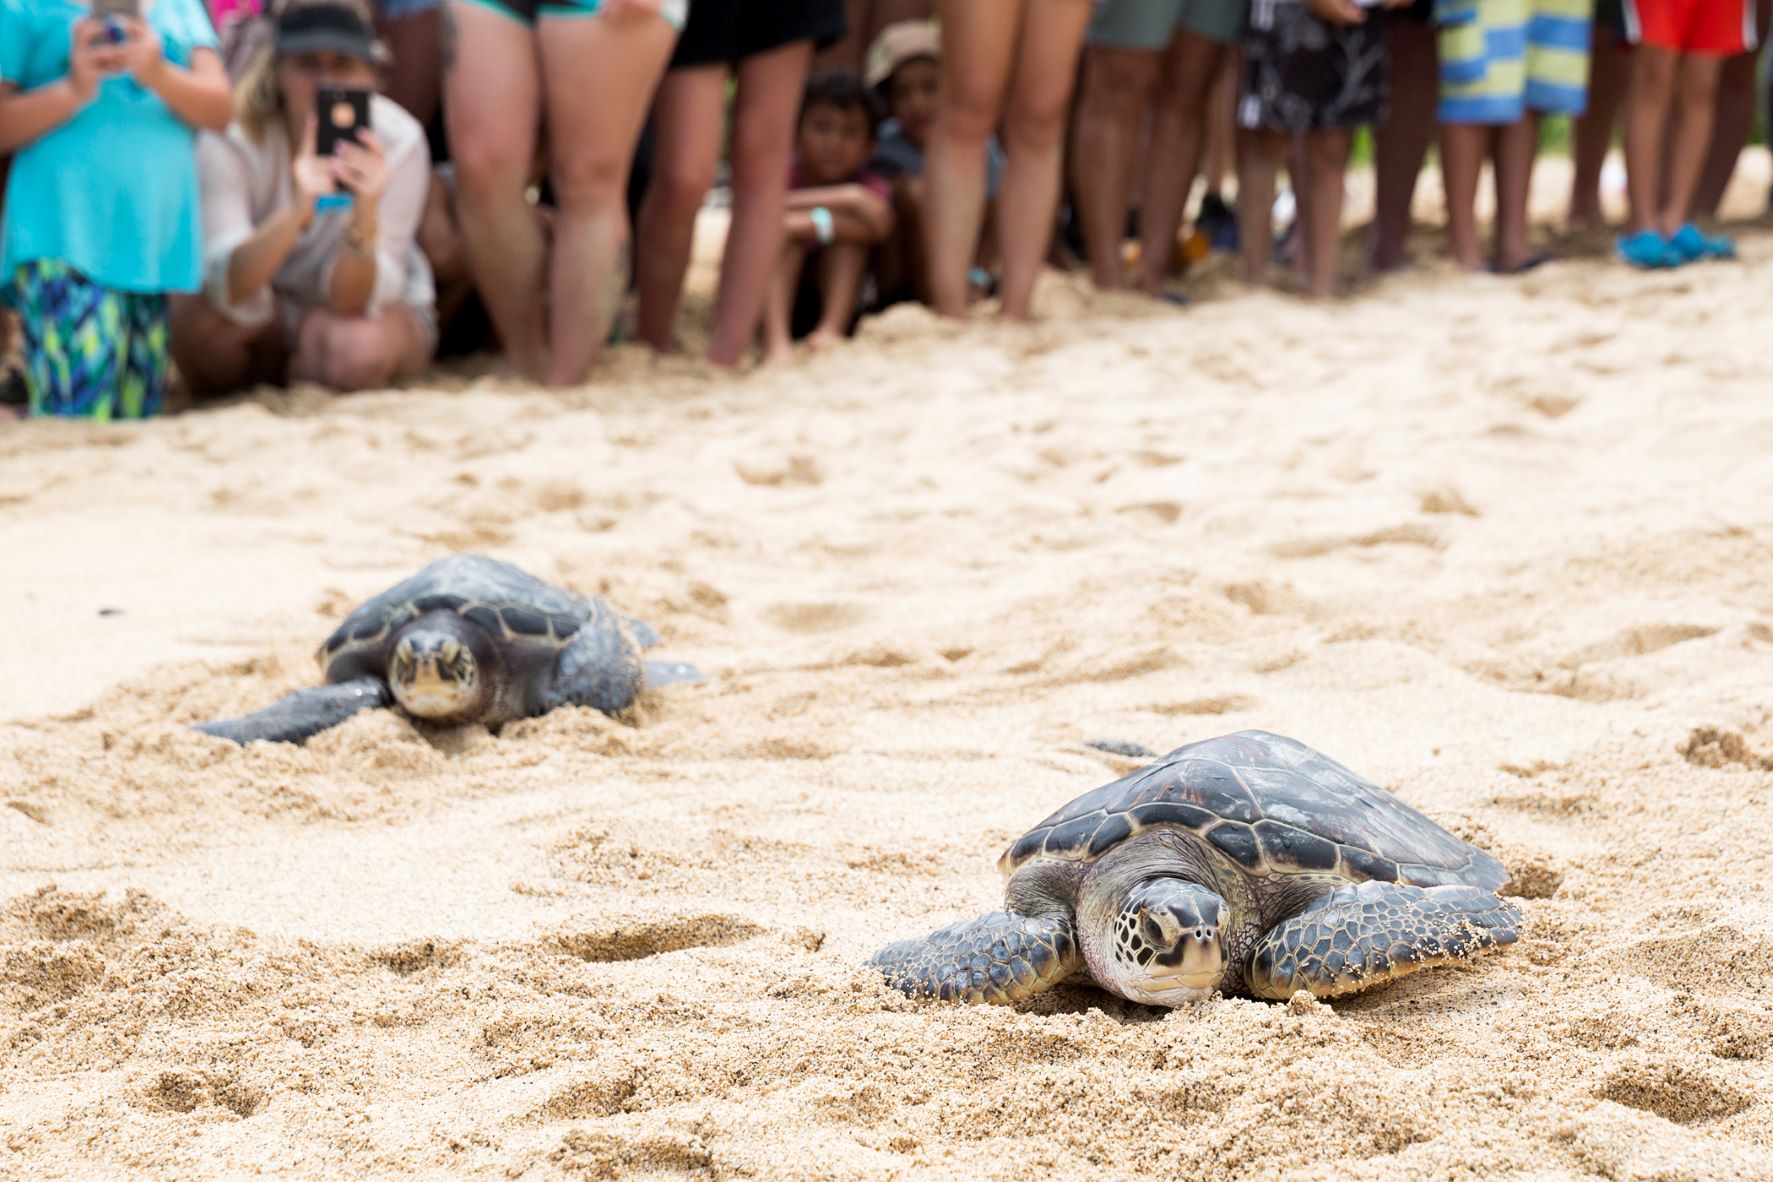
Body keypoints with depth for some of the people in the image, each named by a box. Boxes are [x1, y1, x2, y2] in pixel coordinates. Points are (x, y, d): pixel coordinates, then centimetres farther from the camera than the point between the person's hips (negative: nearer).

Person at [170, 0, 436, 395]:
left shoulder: (398, 141, -22)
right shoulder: (229, 140, -22)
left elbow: (351, 302, -25)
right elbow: (231, 292, -34)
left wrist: (365, 214, -44)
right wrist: (296, 212, -50)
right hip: (265, 313, 0)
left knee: (360, 348, -35)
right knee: (195, 318, -33)